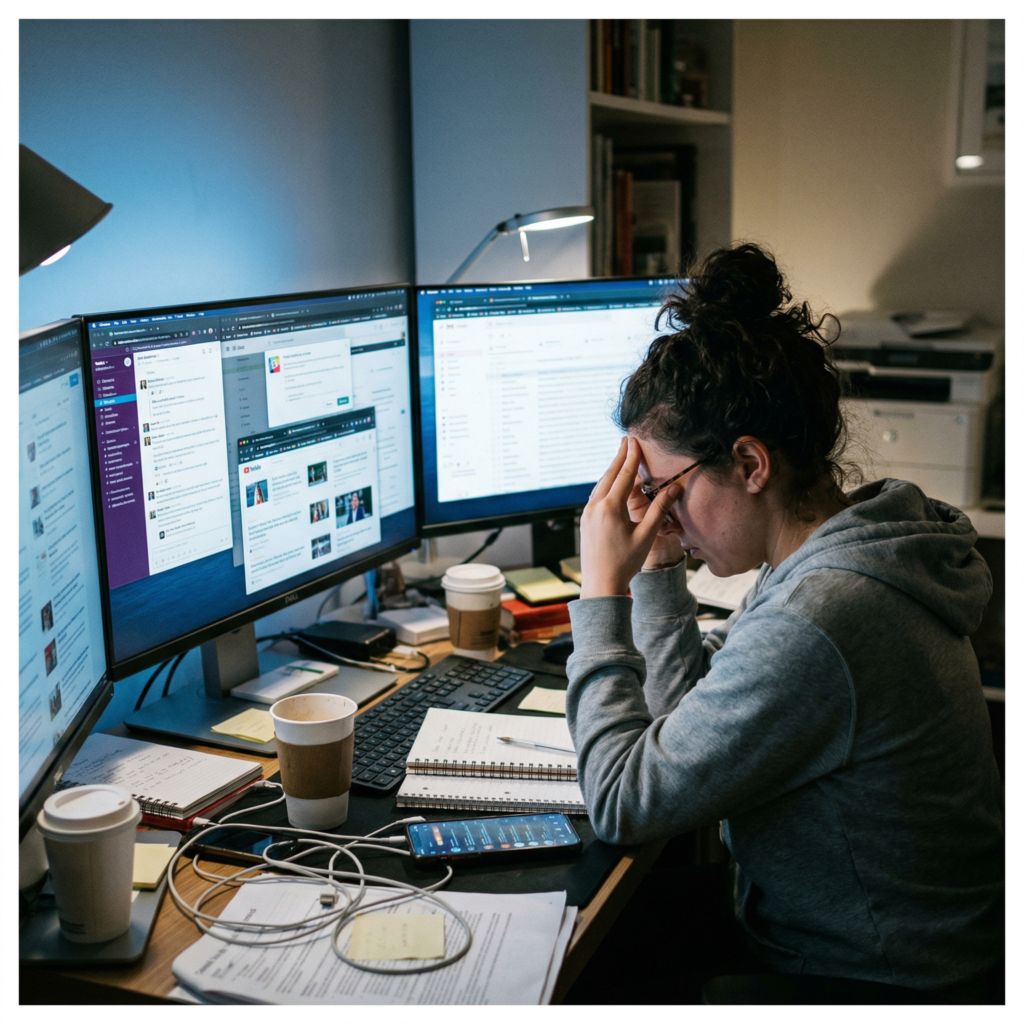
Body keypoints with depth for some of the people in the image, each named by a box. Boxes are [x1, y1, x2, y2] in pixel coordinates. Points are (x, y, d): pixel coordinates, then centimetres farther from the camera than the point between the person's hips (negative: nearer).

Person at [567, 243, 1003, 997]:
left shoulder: (809, 631, -32)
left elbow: (622, 804, -23)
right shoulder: (856, 554, -1)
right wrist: (658, 563, -1)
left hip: (872, 980, -8)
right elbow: (693, 719, 8)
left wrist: (601, 592, -19)